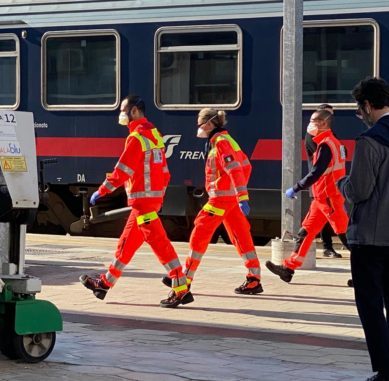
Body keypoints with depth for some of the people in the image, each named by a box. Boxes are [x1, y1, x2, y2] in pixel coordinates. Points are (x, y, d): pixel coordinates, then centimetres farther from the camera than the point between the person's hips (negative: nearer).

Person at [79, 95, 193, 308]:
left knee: (159, 242, -10)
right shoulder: (153, 133, 15)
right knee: (127, 242, 17)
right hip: (154, 196, 10)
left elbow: (122, 170, -17)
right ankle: (106, 283, 28)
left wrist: (102, 192, -10)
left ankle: (181, 290, -12)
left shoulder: (137, 137, -15)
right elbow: (163, 170, 18)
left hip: (143, 199, -10)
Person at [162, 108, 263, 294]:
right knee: (240, 235, 7)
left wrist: (242, 198, -30)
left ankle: (186, 278, 2)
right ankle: (254, 279, 5)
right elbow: (245, 165, 20)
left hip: (221, 196, -10)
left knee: (201, 232, -3)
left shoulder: (220, 143, -14)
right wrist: (241, 194, 23)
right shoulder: (224, 140, 15)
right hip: (231, 198, 10)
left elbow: (235, 170, -24)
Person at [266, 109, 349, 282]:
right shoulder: (332, 142, 13)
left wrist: (295, 189, -18)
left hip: (330, 199, -10)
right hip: (322, 198, 10)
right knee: (306, 231, 9)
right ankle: (288, 268, 12)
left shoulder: (326, 145, -18)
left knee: (345, 235, -4)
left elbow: (316, 173, -24)